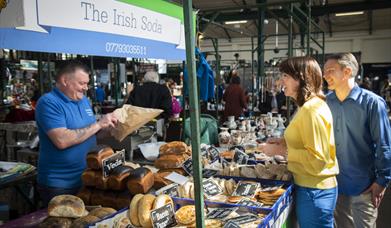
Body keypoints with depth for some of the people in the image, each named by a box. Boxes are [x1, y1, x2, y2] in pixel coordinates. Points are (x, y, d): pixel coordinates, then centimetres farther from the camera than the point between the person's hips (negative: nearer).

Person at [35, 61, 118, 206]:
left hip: (86, 179, 8)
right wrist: (98, 124, -23)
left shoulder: (83, 100, 8)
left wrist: (111, 128, -1)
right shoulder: (49, 102, -16)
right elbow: (62, 140, -29)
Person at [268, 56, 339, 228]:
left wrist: (283, 151, -18)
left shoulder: (311, 110, -21)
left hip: (314, 191, -9)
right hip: (310, 186, 9)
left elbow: (317, 159, -23)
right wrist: (285, 142, 7)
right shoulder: (309, 105, 10)